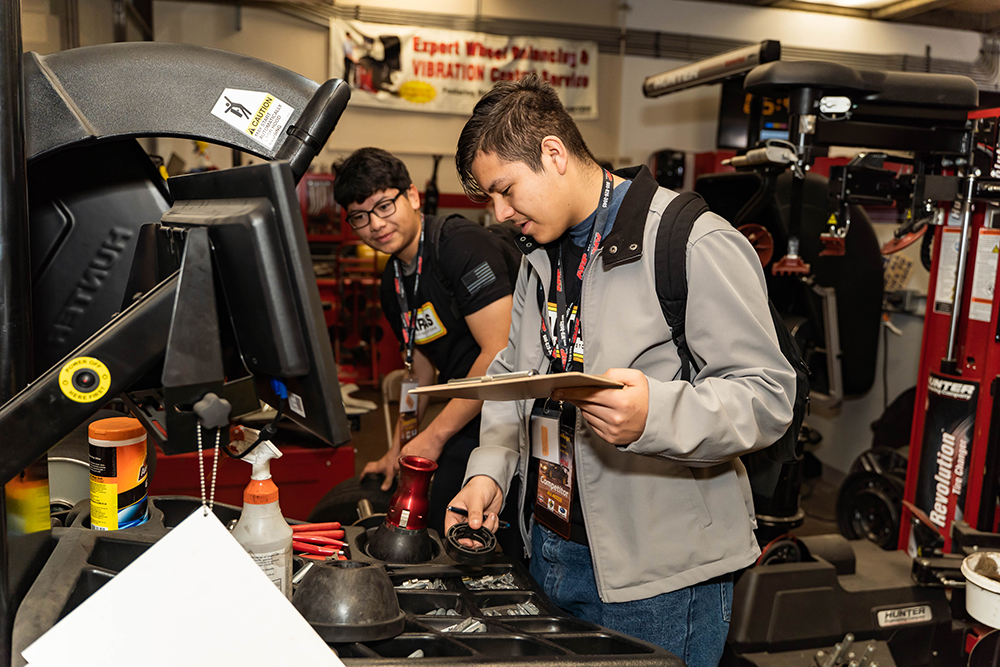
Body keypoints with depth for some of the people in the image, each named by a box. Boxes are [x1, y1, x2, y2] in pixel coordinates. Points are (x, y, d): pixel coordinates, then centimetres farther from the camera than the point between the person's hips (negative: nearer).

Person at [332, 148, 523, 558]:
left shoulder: (462, 244, -15)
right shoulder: (393, 284, 12)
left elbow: (502, 354, -21)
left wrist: (434, 436, -14)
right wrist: (397, 450, 23)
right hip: (465, 427, 8)